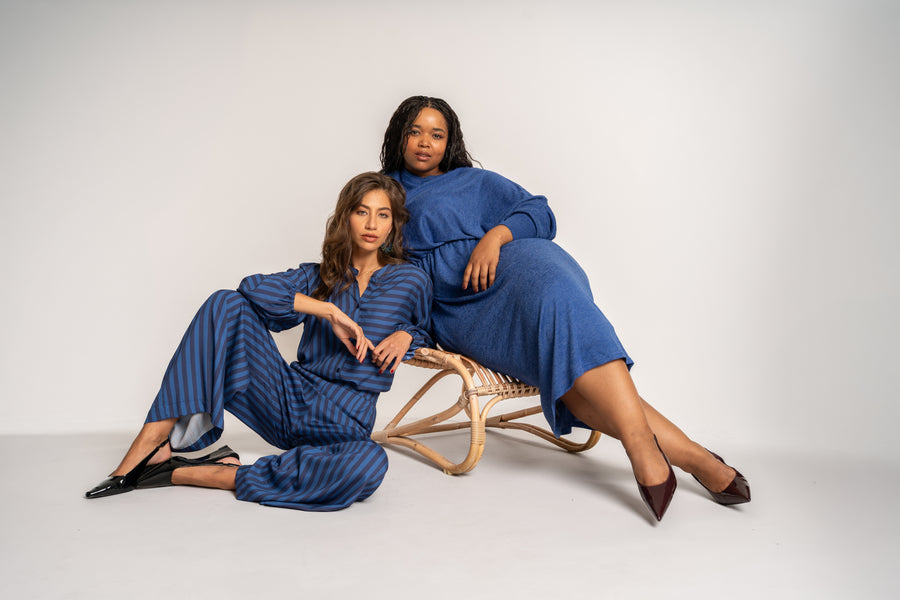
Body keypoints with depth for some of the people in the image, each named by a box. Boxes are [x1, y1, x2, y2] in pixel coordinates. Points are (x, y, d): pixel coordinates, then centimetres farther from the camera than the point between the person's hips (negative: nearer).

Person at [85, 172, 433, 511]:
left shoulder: (410, 281, 8)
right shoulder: (317, 277, 12)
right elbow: (255, 287, -6)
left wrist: (405, 335, -2)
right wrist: (329, 311, -17)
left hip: (343, 425, -1)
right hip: (287, 401, 2)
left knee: (369, 466, -40)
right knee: (227, 305, -17)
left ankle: (187, 474, -29)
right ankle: (153, 443, -22)